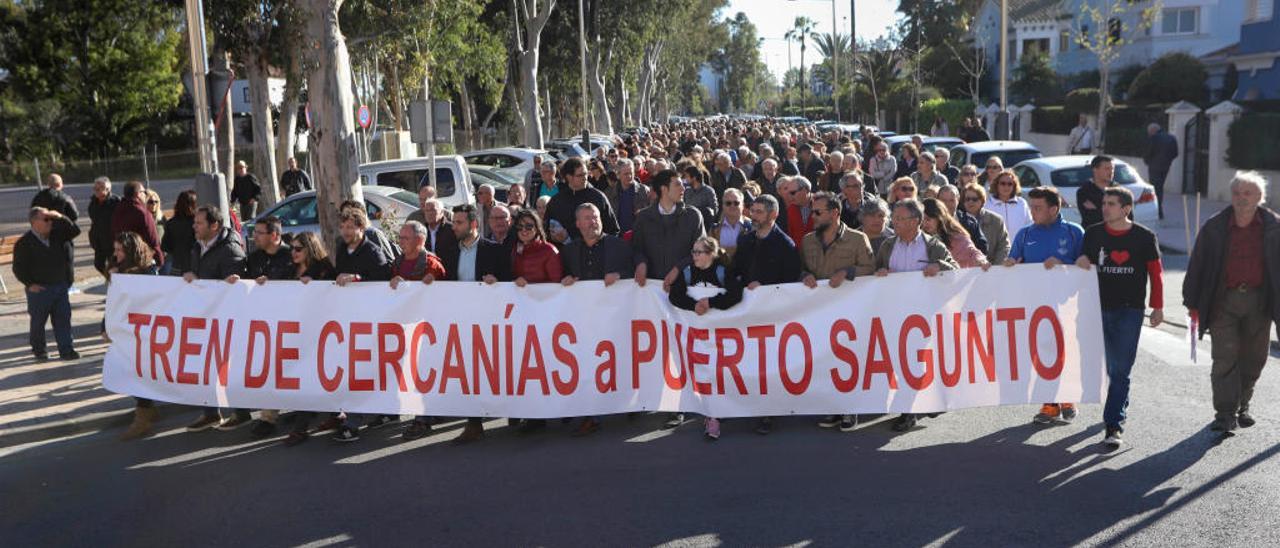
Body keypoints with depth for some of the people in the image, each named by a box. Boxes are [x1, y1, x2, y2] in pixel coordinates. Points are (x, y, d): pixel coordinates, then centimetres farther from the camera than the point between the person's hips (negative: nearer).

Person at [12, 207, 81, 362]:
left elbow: (75, 231, 2)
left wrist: (61, 218, -11)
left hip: (60, 286, 4)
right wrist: (29, 284, -15)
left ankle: (66, 350, 7)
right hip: (39, 289, -4)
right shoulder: (24, 243, -10)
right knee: (38, 320, 9)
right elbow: (18, 268, -8)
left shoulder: (56, 234, 4)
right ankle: (39, 350, 26)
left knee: (63, 318, 3)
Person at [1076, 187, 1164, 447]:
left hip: (1130, 310, -3)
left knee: (1120, 369, -6)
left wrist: (1158, 307, 2)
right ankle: (1119, 407, 29)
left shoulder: (1144, 237, -1)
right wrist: (1080, 264, -10)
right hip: (1100, 307, 3)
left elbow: (1155, 272, 4)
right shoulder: (1093, 234, 5)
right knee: (1109, 366, 9)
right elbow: (1083, 265, 14)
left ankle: (1114, 424, -5)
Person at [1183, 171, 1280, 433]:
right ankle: (1226, 413, -5)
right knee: (1225, 357, -7)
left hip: (1258, 302, 2)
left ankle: (1241, 406, 28)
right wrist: (1193, 304, 1)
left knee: (1253, 358, 11)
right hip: (1224, 300, -2)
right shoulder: (1214, 227, 0)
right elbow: (1197, 266, 3)